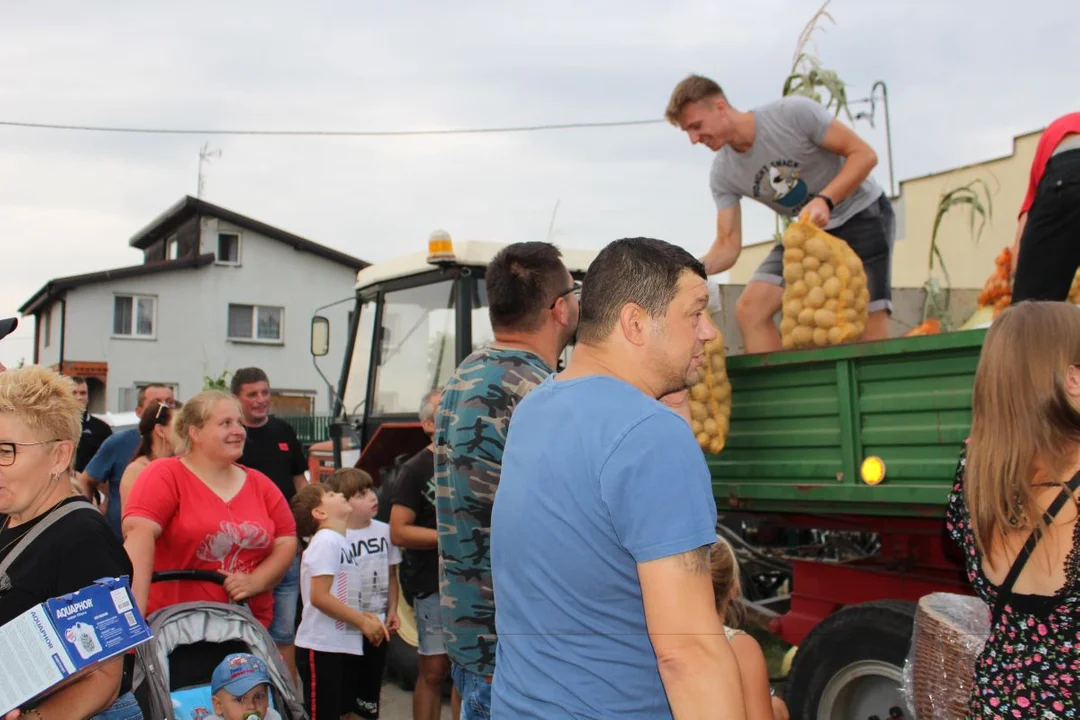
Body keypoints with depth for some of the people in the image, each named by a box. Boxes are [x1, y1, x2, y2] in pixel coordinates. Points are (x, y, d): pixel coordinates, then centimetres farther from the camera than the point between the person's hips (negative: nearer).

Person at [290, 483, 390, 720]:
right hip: (321, 647, -9)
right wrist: (362, 622, -15)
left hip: (343, 645, 9)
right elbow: (319, 596, -22)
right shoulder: (326, 541, -13)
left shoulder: (339, 541, 14)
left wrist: (365, 616, 1)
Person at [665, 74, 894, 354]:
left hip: (862, 214, -5)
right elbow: (727, 246, -8)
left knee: (868, 324, -18)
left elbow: (864, 154, -19)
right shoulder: (723, 174, -8)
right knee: (749, 309, -11)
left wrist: (824, 200, -34)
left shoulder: (794, 112, -23)